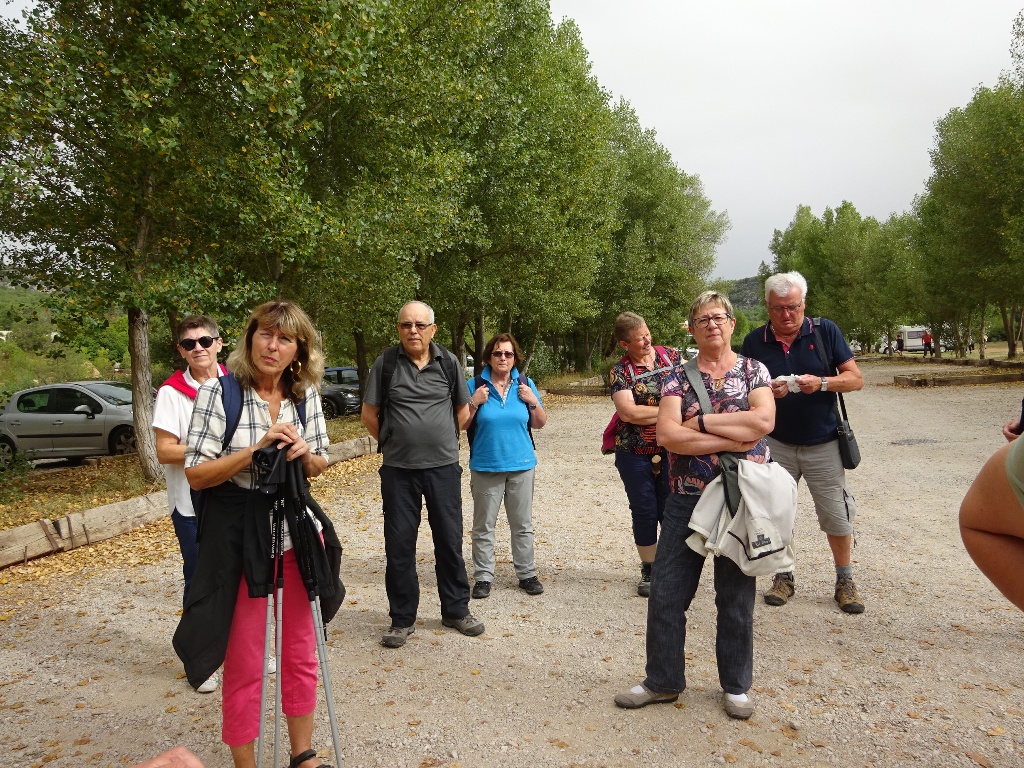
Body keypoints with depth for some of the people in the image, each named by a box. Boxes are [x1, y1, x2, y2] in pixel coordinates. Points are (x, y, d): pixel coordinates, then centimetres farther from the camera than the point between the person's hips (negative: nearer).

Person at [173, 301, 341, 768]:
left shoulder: (305, 394, 2)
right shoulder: (219, 391, -11)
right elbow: (195, 474, -12)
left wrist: (303, 452, -13)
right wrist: (256, 449, -24)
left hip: (297, 531, 5)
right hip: (239, 540, -4)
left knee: (301, 653, 15)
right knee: (244, 663, 6)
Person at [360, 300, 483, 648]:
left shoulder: (448, 362, 0)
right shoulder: (386, 363, -3)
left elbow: (463, 412, 11)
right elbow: (369, 414, 4)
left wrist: (443, 441, 11)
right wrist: (394, 443, 8)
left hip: (444, 467, 1)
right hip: (398, 471, -1)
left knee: (449, 540, 9)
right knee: (399, 544, 6)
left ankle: (456, 610, 26)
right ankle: (402, 619, 21)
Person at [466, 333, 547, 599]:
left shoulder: (525, 385, 4)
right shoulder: (476, 386, -2)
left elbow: (540, 423, 8)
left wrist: (533, 401, -8)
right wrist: (474, 403, -15)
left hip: (521, 465, 2)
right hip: (485, 467, -1)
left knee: (523, 525, 10)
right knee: (483, 526, 5)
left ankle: (527, 574, 22)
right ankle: (483, 577, 16)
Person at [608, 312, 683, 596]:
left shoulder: (671, 356, 3)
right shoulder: (619, 371, -6)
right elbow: (629, 412, -16)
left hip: (672, 450, 2)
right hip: (635, 454, -1)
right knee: (644, 512, 8)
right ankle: (649, 570, 24)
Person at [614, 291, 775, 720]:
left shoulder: (753, 370, 4)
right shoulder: (678, 377, 3)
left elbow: (764, 420, -15)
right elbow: (668, 434, -12)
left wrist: (700, 421, -14)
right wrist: (734, 438, -17)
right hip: (687, 500, 1)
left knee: (736, 597, 10)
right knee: (665, 593, 5)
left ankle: (736, 685, 29)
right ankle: (662, 681, 23)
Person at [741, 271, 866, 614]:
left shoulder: (825, 331, -5)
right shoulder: (754, 341, -2)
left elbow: (855, 378, -3)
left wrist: (821, 383, -22)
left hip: (823, 444, -1)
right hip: (776, 443, 1)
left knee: (837, 514, 4)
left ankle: (845, 581, 23)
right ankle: (783, 577, 26)